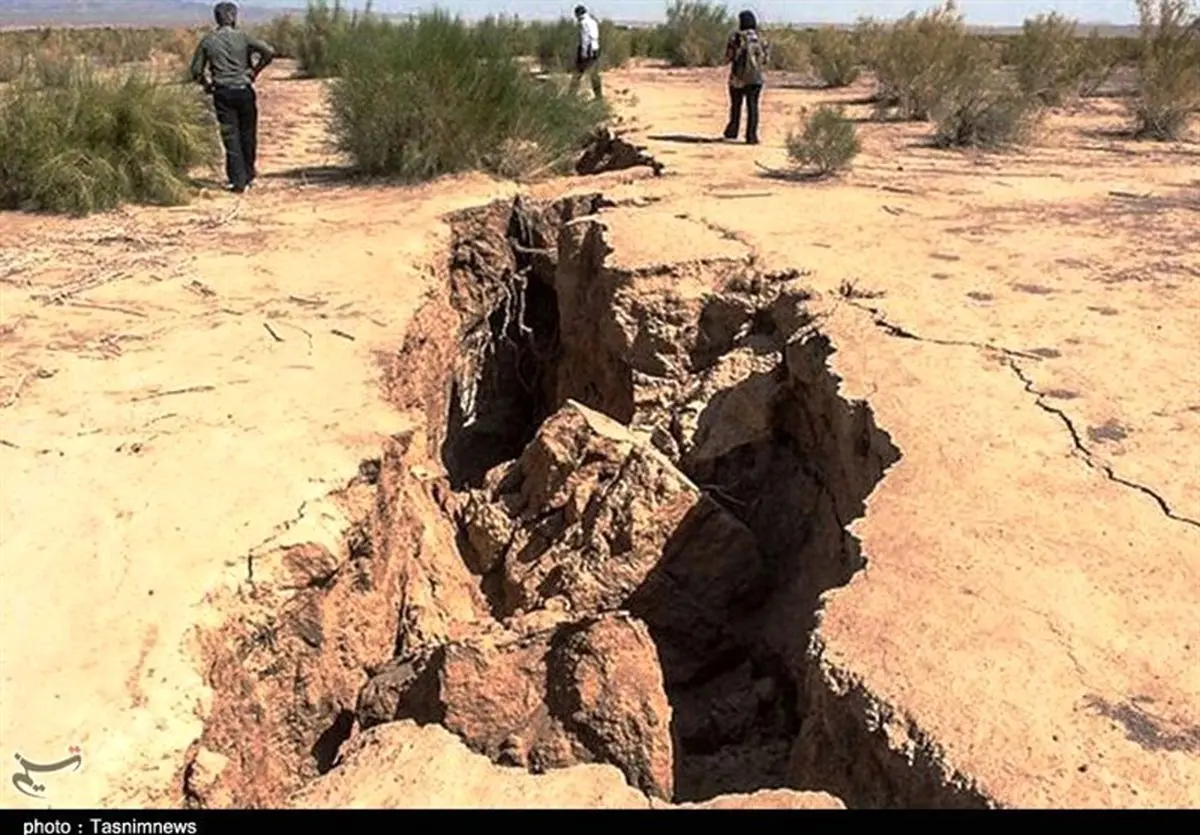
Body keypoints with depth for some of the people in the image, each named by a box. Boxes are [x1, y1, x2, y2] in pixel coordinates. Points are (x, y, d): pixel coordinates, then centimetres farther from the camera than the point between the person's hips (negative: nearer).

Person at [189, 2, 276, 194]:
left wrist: (208, 84, 17)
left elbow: (196, 71, 2)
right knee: (248, 135, 13)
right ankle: (248, 175, 26)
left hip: (222, 93, 1)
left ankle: (238, 182, -1)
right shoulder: (243, 37, -2)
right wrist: (255, 71, -1)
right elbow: (269, 52, -11)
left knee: (230, 136, 2)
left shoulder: (207, 41, 3)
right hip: (244, 91, -1)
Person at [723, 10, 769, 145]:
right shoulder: (761, 39, -1)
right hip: (755, 78, 1)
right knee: (752, 107, 3)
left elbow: (728, 57, -3)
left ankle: (732, 131, 22)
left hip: (738, 77, -1)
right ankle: (751, 136, -2)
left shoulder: (735, 38, -7)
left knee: (736, 105, 15)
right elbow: (765, 59, 3)